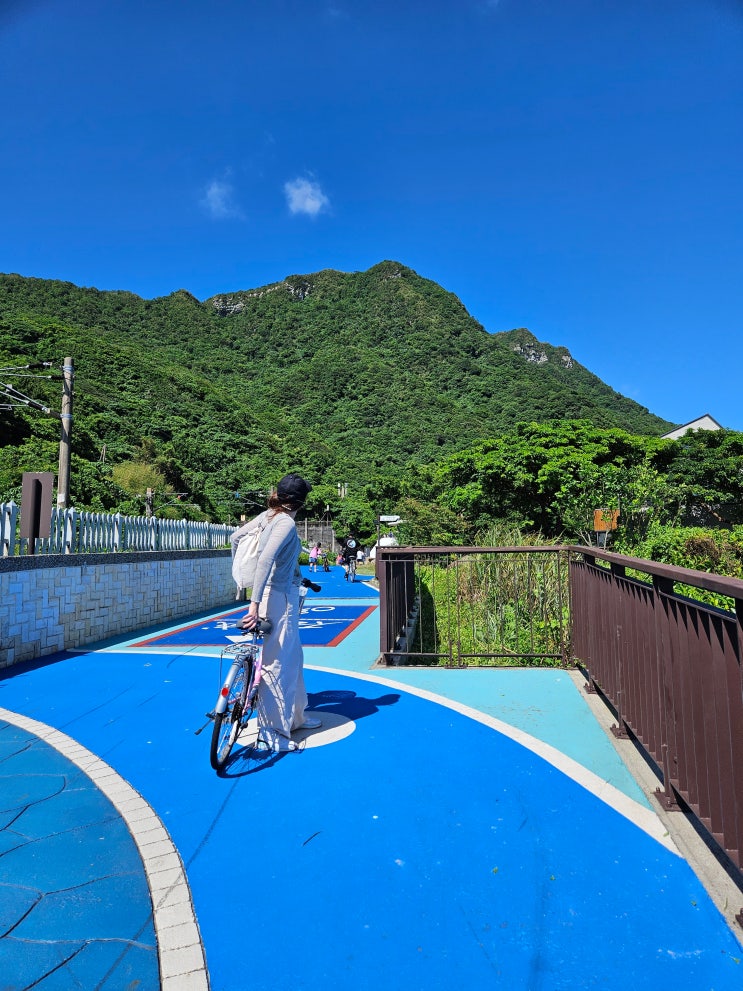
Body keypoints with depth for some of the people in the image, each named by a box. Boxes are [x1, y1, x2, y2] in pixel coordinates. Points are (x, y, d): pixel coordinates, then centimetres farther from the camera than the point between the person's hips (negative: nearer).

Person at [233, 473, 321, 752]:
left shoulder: (267, 515, 7)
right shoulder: (286, 523, -18)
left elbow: (235, 538, 15)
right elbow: (265, 560, -29)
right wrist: (255, 604, -31)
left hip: (282, 595, 10)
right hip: (279, 597, -10)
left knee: (293, 657, 20)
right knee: (277, 663, 0)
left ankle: (295, 716, 35)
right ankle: (273, 732, 11)